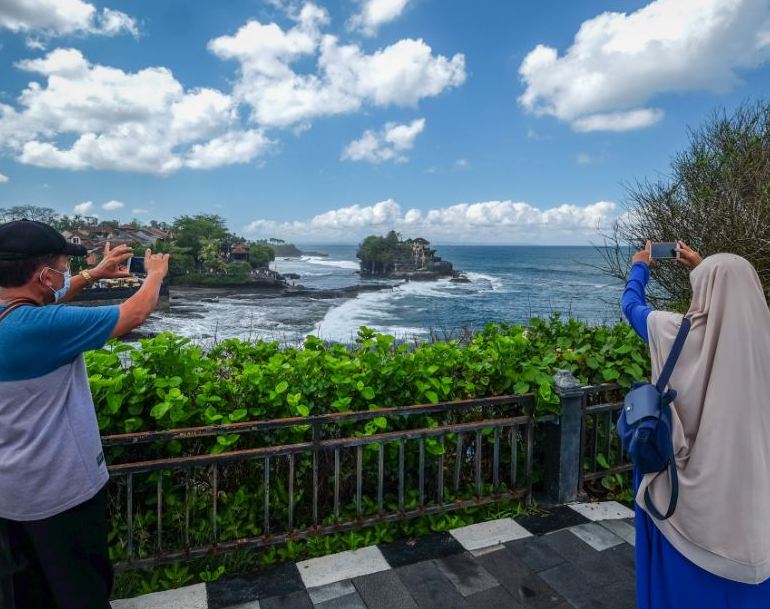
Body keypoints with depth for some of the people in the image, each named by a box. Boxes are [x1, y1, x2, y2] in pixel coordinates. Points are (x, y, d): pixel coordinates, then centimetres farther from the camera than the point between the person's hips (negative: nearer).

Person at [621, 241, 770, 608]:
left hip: (686, 480, -3)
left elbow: (631, 305, 5)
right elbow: (731, 294, 16)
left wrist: (640, 267, 23)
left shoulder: (677, 332, -16)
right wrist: (703, 267, 30)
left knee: (684, 574, 16)